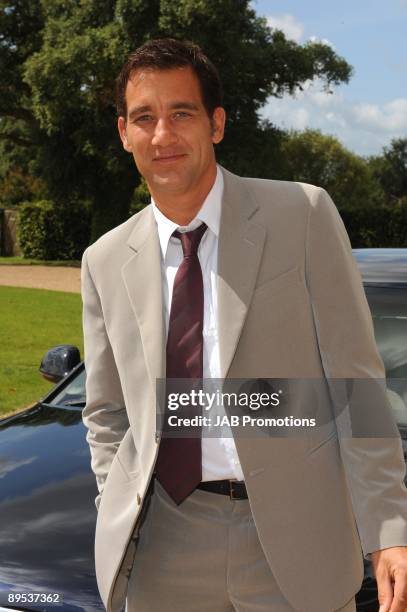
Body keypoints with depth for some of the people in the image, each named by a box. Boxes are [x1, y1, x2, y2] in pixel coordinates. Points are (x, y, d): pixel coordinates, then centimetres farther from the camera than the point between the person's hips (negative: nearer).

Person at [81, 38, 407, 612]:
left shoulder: (303, 215, -4)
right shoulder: (106, 262, 5)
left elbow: (356, 383, -6)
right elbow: (106, 414, 13)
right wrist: (119, 535, 4)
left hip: (294, 540, -2)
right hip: (166, 546, 3)